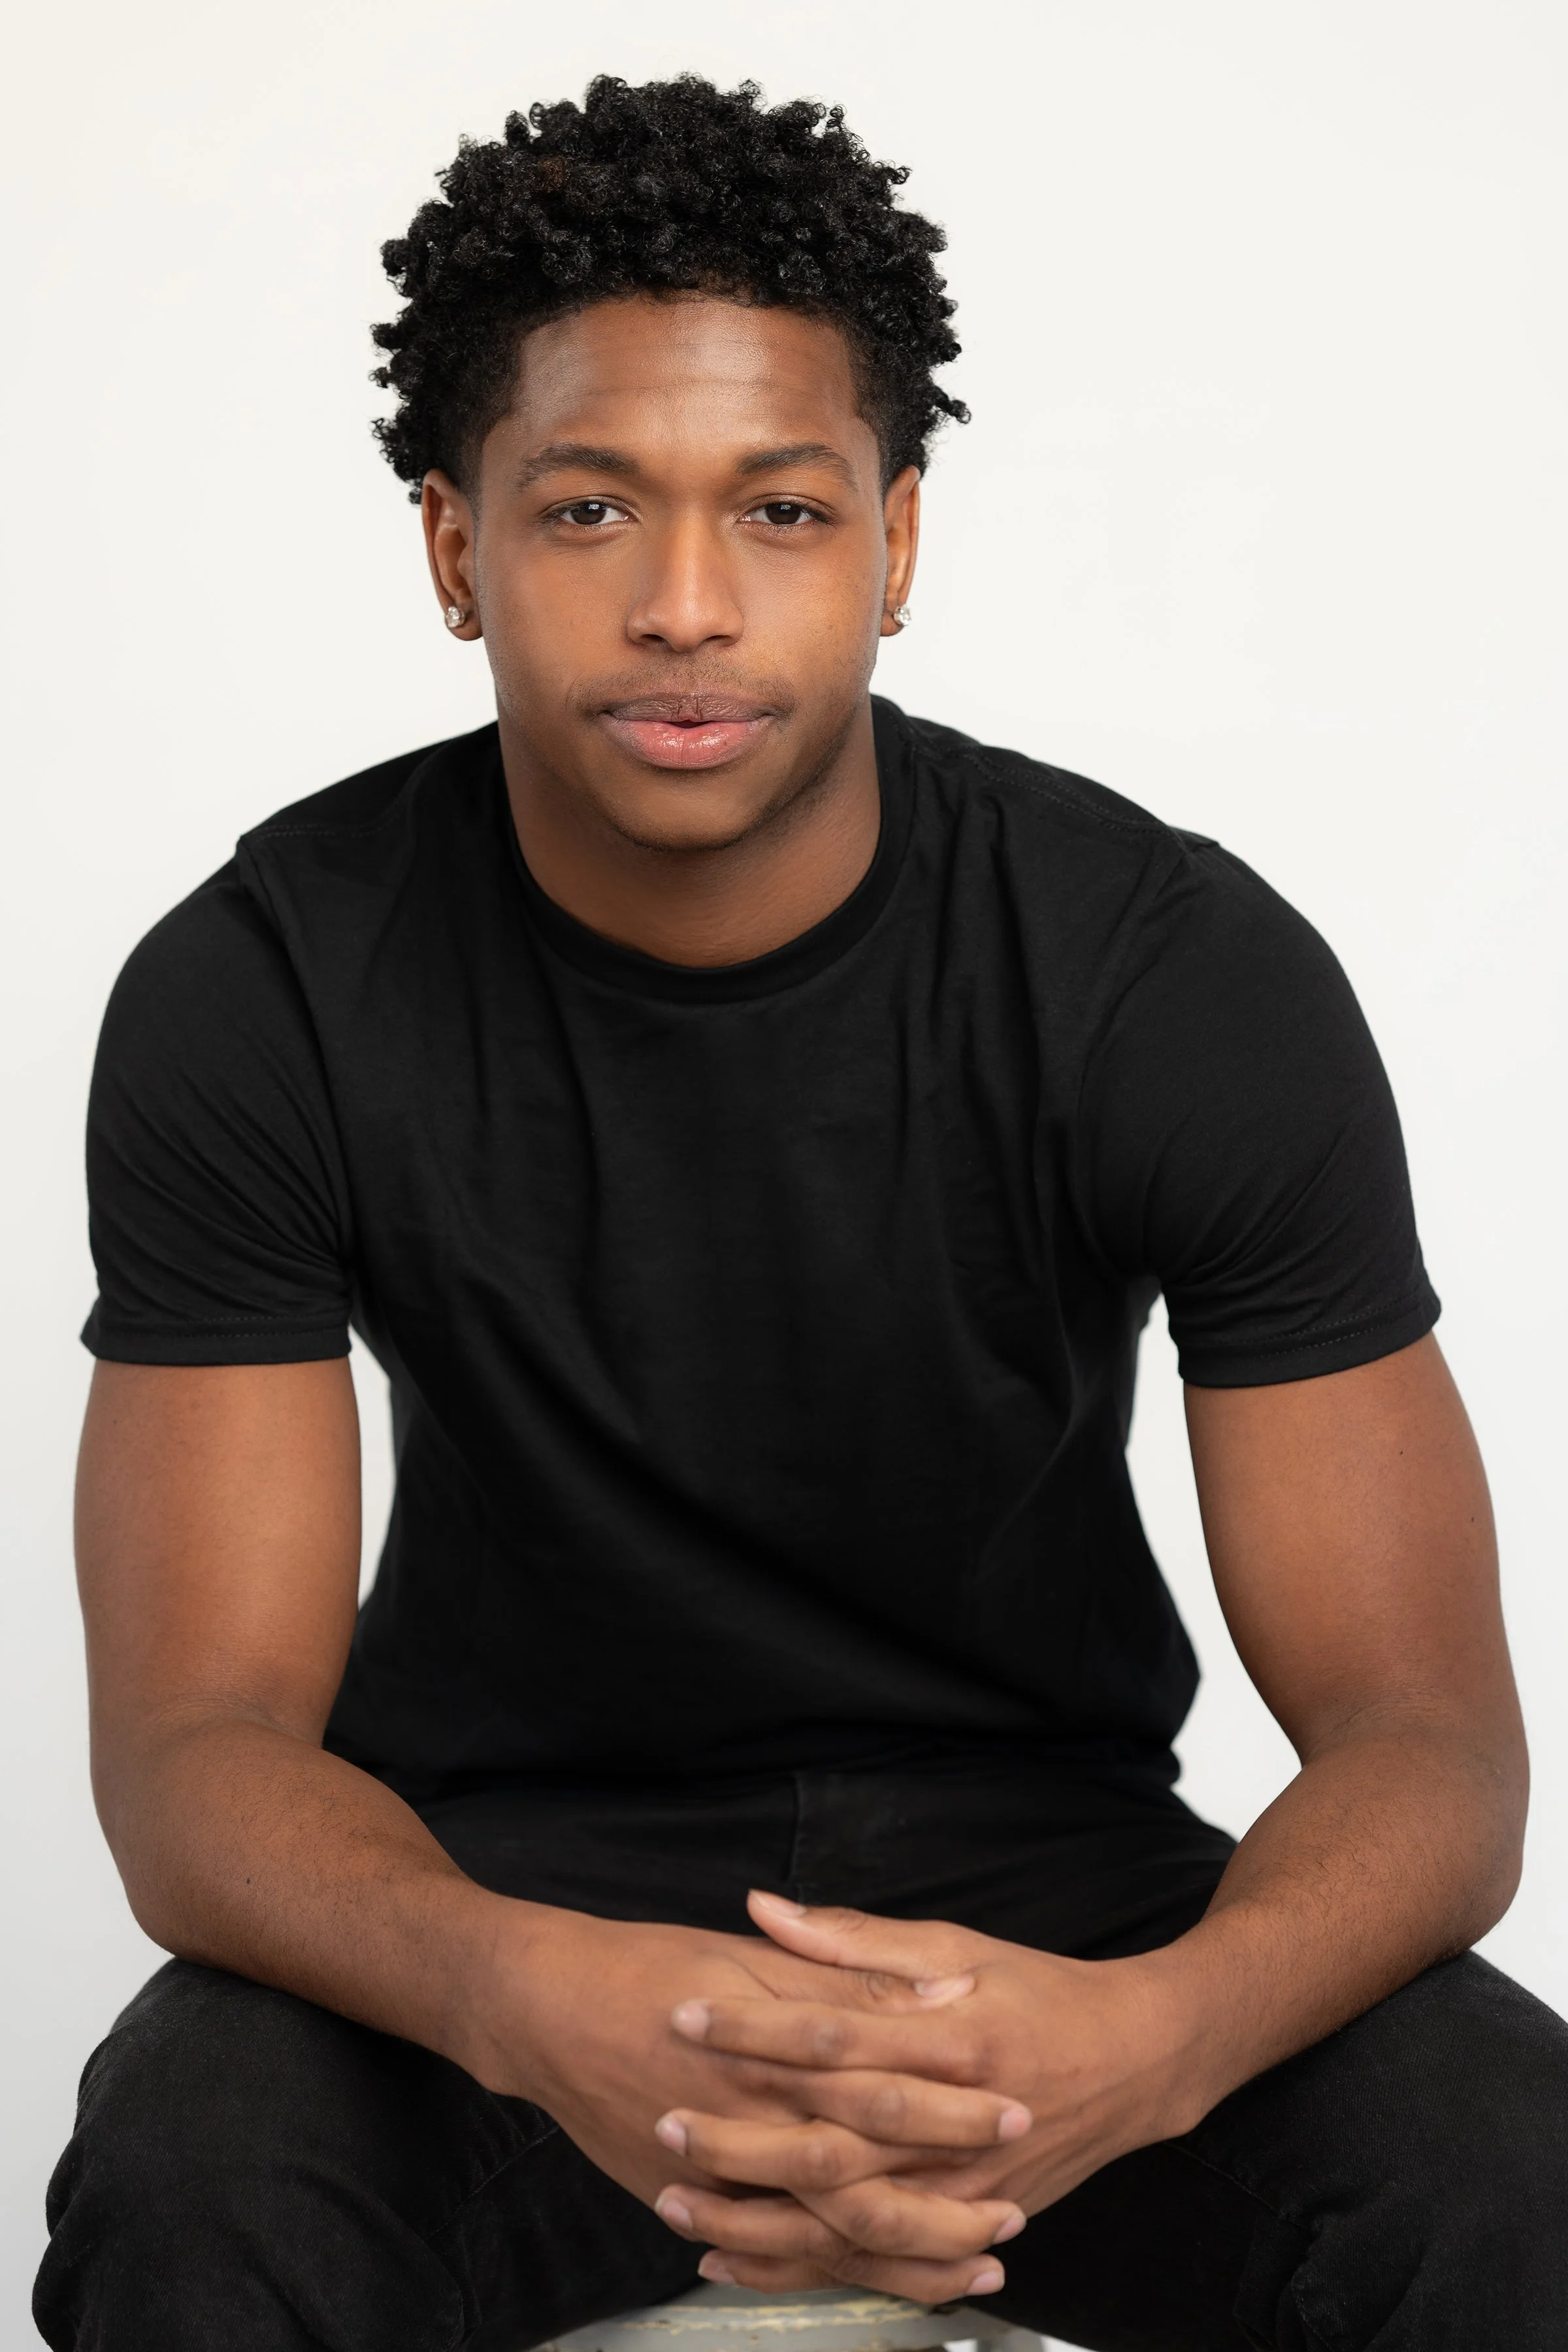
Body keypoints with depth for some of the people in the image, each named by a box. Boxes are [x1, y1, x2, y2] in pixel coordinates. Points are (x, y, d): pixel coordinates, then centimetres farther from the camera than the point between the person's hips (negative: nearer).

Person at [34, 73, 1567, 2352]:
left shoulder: (1193, 977, -15)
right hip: (506, 1885, 0)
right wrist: (529, 2000, -39)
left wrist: (1151, 2030, -39)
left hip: (1047, 1882, 1)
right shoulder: (258, 998, -13)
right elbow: (200, 1740, -16)